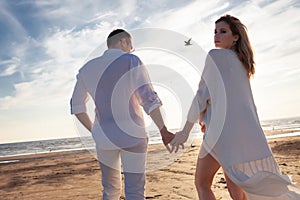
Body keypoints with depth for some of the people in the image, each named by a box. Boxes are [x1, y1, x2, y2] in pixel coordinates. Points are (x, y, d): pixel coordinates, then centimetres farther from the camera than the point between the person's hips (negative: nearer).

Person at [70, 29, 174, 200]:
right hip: (132, 135, -4)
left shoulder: (88, 68, 9)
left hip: (104, 137, 5)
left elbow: (77, 105, 14)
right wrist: (164, 131, -14)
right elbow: (148, 97, -16)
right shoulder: (131, 61, -6)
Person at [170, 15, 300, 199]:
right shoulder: (242, 63, 23)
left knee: (202, 183, 4)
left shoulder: (216, 55, -2)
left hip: (224, 129, -8)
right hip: (245, 129, 8)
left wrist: (185, 131, -7)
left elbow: (203, 93, -8)